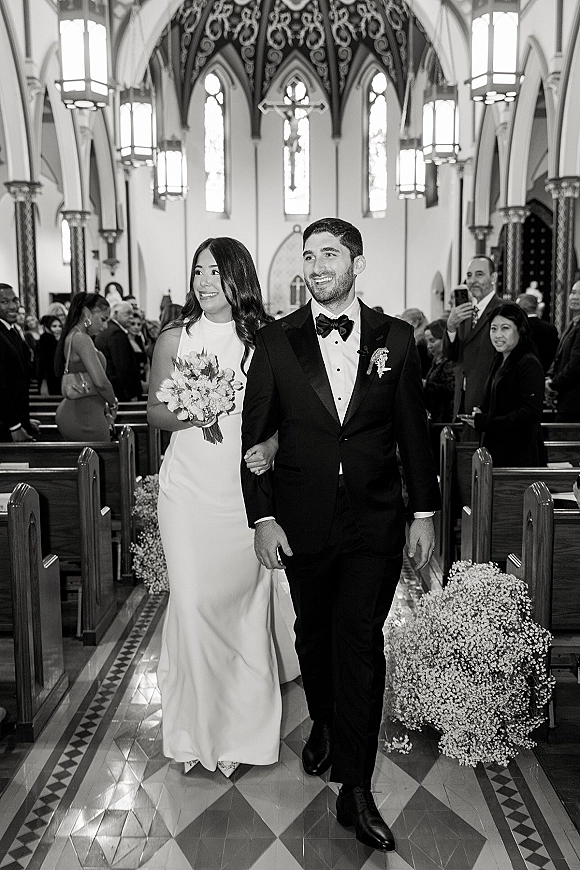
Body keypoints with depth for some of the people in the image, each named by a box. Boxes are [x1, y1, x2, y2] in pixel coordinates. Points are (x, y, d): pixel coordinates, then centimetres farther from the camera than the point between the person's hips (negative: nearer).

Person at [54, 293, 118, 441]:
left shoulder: (70, 337, 16)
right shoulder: (82, 339, -14)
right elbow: (100, 381, -21)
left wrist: (104, 406, 12)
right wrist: (113, 404, -3)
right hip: (86, 414, -10)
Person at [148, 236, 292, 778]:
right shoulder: (174, 339, 2)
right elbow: (155, 411, 7)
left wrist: (272, 446, -16)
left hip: (248, 486, 0)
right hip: (189, 489, 0)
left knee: (244, 600, 6)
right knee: (193, 601, 0)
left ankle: (240, 727, 26)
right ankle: (195, 725, 22)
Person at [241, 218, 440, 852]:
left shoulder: (394, 338, 2)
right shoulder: (275, 341, -1)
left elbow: (413, 431, 6)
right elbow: (255, 435, 0)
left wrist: (425, 511, 5)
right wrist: (263, 518, -5)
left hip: (375, 521, 0)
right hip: (302, 522, 1)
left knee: (360, 642, 1)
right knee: (314, 633, 16)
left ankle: (356, 789, 13)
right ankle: (323, 725, 44)